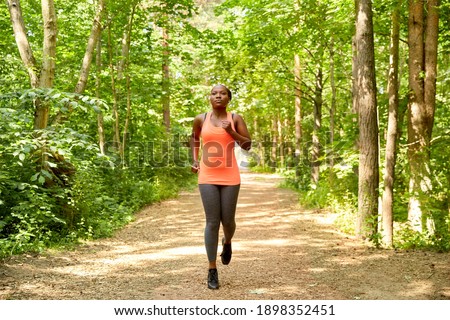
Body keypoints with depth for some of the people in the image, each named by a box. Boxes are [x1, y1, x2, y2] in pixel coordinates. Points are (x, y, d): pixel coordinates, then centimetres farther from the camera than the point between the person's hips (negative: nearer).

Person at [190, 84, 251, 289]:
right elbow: (194, 137, 23)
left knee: (227, 221, 4)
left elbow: (248, 146, -1)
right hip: (207, 178, 0)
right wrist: (195, 160, 9)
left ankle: (227, 242, 43)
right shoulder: (201, 119, 3)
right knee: (212, 222, -4)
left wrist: (231, 131, -15)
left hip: (230, 178, 0)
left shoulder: (235, 119, 1)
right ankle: (212, 271, 5)